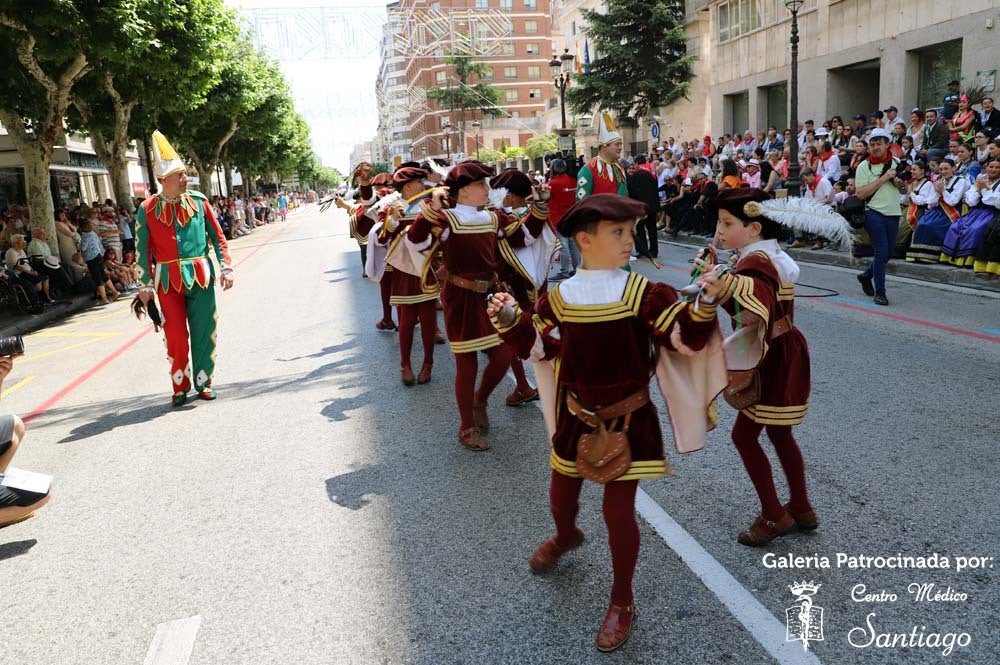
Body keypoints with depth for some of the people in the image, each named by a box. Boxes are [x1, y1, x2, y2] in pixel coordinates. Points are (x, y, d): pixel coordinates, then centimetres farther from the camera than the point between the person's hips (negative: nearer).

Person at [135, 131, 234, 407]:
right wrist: (146, 285, 2)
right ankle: (180, 385, 14)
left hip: (201, 275, 1)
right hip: (169, 279, -1)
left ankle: (203, 382, 21)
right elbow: (142, 249, 3)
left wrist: (226, 268, -1)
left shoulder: (198, 201, 1)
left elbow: (217, 237, 6)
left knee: (203, 331, 5)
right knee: (175, 334, -3)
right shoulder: (147, 209, -2)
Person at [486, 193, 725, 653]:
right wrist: (512, 321, -13)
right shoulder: (559, 297, -6)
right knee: (561, 492, 21)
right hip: (576, 416, 3)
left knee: (619, 510, 2)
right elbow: (539, 349, 2)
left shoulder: (643, 294, -13)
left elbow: (687, 339, -14)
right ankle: (565, 537, 60)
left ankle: (622, 603, 24)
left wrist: (705, 304, -31)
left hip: (628, 420, -3)